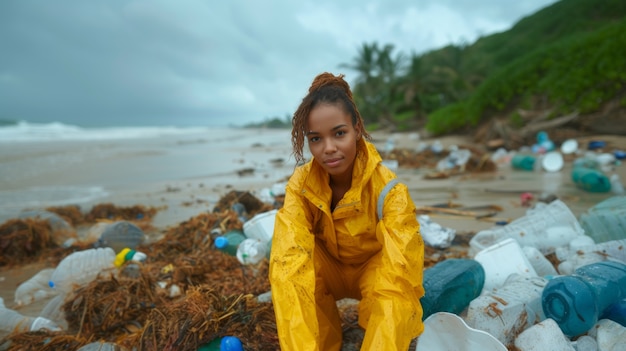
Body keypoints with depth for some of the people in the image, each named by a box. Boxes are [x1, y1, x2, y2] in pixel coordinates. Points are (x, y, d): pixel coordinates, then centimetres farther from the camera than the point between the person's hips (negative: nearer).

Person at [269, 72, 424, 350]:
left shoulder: (388, 188, -29)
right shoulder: (300, 184, -22)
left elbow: (398, 276, -36)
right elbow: (288, 260, -34)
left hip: (375, 268, -2)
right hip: (330, 268, 3)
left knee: (394, 297, -36)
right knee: (289, 268, -30)